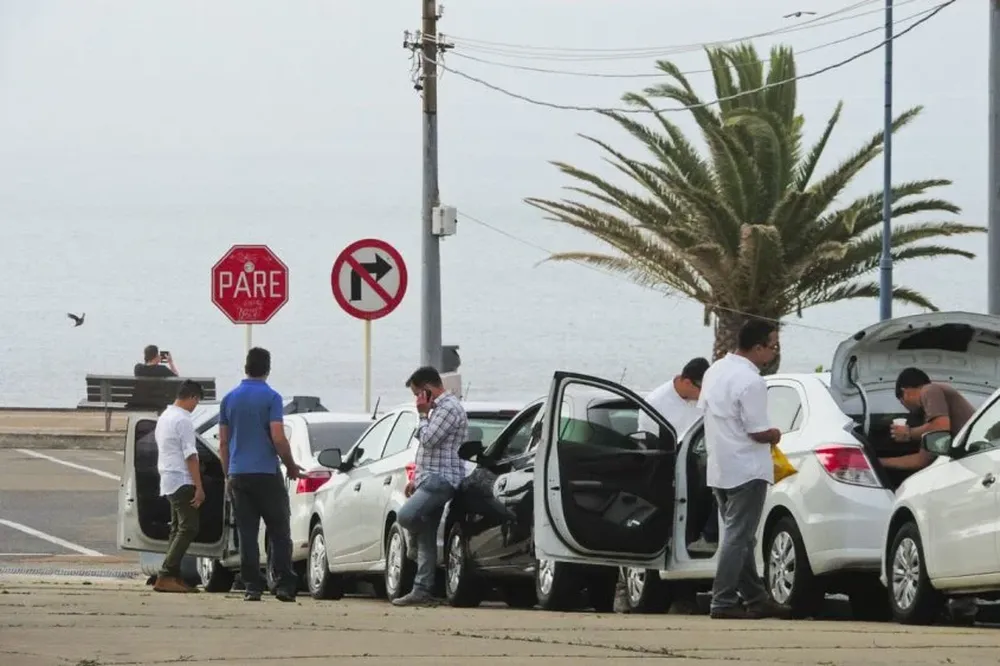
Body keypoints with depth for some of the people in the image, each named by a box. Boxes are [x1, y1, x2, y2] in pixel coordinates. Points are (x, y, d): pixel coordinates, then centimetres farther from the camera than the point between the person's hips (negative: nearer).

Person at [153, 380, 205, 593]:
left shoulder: (164, 417, 16)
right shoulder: (183, 420, -14)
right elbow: (190, 456, -18)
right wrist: (199, 487, -18)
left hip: (167, 481, 10)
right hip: (182, 481, -10)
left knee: (177, 528, 12)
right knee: (188, 528, -10)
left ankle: (173, 576, 9)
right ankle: (166, 576, -18)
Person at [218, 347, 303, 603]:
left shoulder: (230, 399, 9)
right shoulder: (271, 397, -6)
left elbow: (223, 442, 12)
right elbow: (278, 439, -13)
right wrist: (291, 466, 2)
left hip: (238, 474, 4)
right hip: (267, 473, -4)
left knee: (247, 533, 4)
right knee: (279, 532, 2)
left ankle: (252, 587, 0)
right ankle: (284, 585, -4)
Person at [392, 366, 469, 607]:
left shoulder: (449, 408, -10)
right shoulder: (439, 408, 24)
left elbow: (428, 439, -18)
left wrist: (423, 415, -4)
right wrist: (416, 479, 25)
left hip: (440, 479, -11)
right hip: (431, 479, 11)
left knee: (406, 515, -27)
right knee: (426, 540, 5)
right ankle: (422, 590, 2)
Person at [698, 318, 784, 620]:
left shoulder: (716, 370, 7)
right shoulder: (751, 383, -20)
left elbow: (705, 410, 16)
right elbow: (758, 433, -20)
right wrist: (775, 435, 0)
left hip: (719, 468, 9)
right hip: (746, 470, -9)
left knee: (740, 536, 15)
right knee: (738, 536, -6)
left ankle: (755, 598, 22)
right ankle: (723, 602, -8)